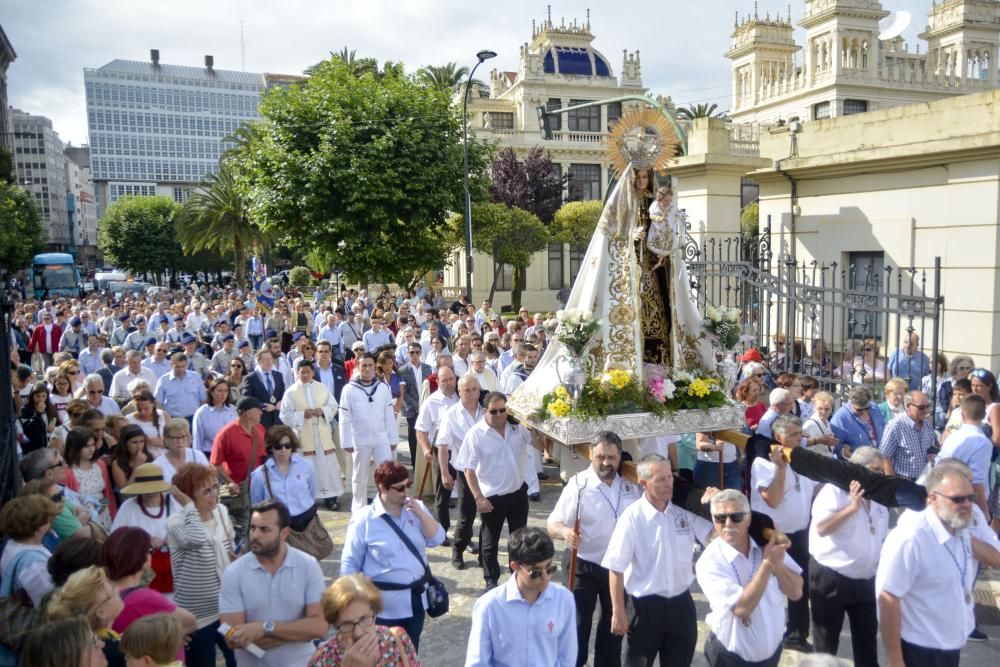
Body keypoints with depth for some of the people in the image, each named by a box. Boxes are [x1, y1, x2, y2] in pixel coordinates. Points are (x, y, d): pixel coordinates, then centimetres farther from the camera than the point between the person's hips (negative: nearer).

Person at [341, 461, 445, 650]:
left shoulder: (417, 508, 0)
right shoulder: (363, 520, -14)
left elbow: (437, 539, -4)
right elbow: (350, 564, -9)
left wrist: (420, 514, -18)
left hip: (416, 599, 5)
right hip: (385, 606, -5)